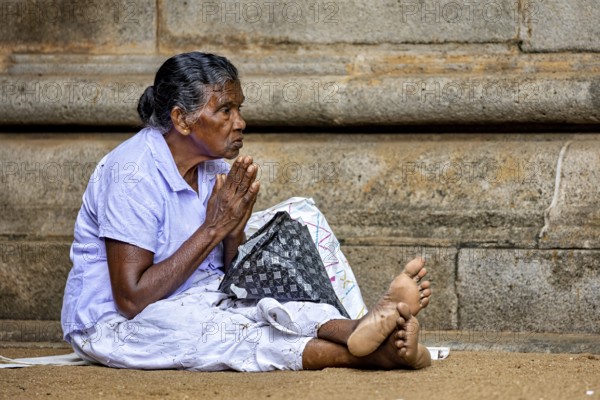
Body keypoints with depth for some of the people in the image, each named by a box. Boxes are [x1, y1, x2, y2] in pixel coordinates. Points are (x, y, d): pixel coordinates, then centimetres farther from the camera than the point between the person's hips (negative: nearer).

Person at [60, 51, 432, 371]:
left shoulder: (216, 169, 5)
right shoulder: (133, 173, -20)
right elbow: (132, 300, -25)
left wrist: (234, 231, -15)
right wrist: (213, 229, -21)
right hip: (114, 325, -7)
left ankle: (363, 331, -52)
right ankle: (365, 351, -51)